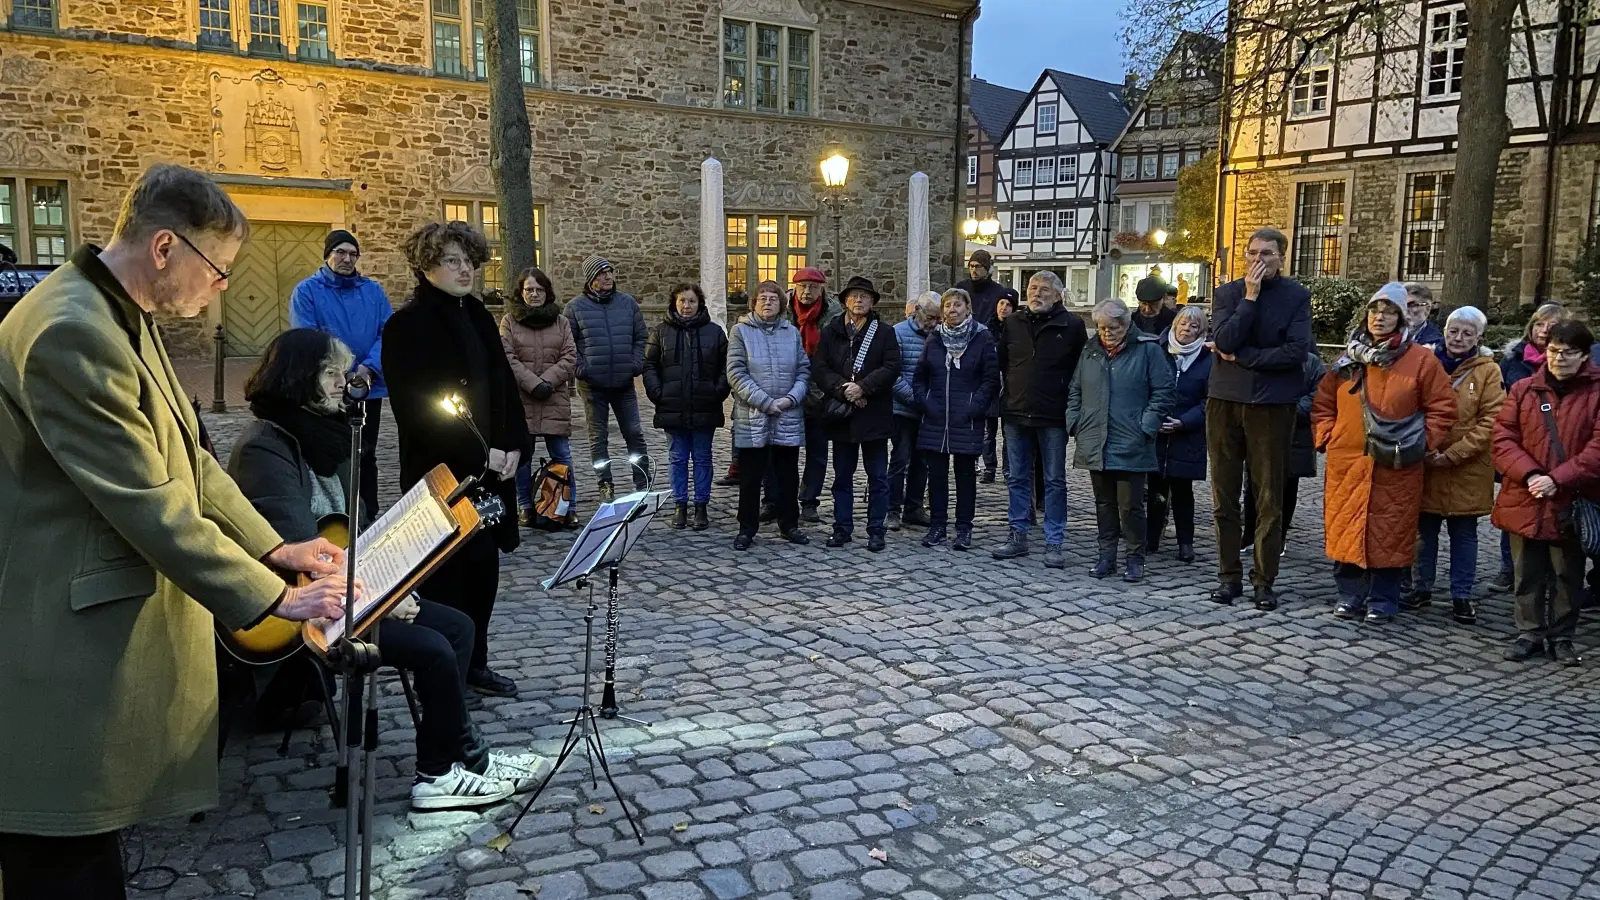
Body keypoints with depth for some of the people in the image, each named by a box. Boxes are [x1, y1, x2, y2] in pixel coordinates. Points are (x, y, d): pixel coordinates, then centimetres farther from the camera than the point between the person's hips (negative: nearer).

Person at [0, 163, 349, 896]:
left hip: (105, 622, 10)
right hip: (68, 641, -10)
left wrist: (271, 546, 6)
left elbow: (184, 459, 14)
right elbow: (147, 503, -25)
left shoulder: (126, 318, 10)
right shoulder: (71, 332, -23)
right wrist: (271, 597, -19)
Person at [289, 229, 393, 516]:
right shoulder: (307, 291, -4)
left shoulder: (373, 290, 6)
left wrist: (369, 367, -19)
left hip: (370, 389, 3)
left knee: (366, 457, 12)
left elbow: (387, 333, -3)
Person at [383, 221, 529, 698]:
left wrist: (513, 445, 1)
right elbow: (417, 408, -16)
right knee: (447, 572, -1)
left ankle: (473, 662, 24)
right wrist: (478, 455, -15)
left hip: (491, 465, 7)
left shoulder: (477, 315, 11)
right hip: (441, 471, -7)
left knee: (484, 565, 10)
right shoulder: (407, 325, -10)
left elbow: (504, 384, 13)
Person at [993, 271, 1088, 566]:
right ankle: (1017, 536, 18)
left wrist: (1070, 404, -2)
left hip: (1053, 417, -4)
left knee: (1055, 481, 3)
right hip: (1016, 414, 4)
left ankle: (1054, 543, 8)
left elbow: (1081, 368, 0)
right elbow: (1002, 363, 17)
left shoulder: (1072, 325, -3)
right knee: (1017, 478, 9)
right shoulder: (1013, 323, 8)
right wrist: (1012, 393, 10)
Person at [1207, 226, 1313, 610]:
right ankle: (1229, 576, 16)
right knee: (1224, 496, 6)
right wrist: (1250, 296, -11)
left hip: (1272, 405, -2)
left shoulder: (1297, 295, 1)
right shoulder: (1228, 293, 6)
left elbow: (1296, 351, -12)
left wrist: (1240, 356, -10)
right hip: (1225, 401, 2)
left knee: (1269, 498, 3)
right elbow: (1224, 341, -10)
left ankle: (1265, 580, 12)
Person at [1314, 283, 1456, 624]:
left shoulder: (1421, 360, 1)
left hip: (1396, 468, -3)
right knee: (1346, 529, 5)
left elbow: (1443, 407, 3)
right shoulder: (1348, 360, 10)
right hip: (1346, 463, 3)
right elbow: (1323, 405, 16)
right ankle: (1350, 595, 17)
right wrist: (1328, 437, 4)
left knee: (1390, 533, 1)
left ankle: (1382, 600, 14)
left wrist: (1422, 442, -5)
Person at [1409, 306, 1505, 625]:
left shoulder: (1488, 371, -1)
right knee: (1425, 528, 10)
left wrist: (1453, 455, -14)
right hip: (1425, 464, 2)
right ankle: (1422, 587, 23)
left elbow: (1490, 421, -7)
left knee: (1464, 533, 7)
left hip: (1467, 468, -2)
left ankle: (1461, 596, 17)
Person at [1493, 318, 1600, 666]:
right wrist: (1529, 474, -15)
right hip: (1525, 501, 2)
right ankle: (1530, 633, 23)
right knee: (1528, 575, 11)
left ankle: (1561, 637, 24)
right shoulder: (1523, 390, 5)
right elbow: (1503, 438, -1)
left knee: (1568, 575, 10)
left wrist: (1558, 479, -18)